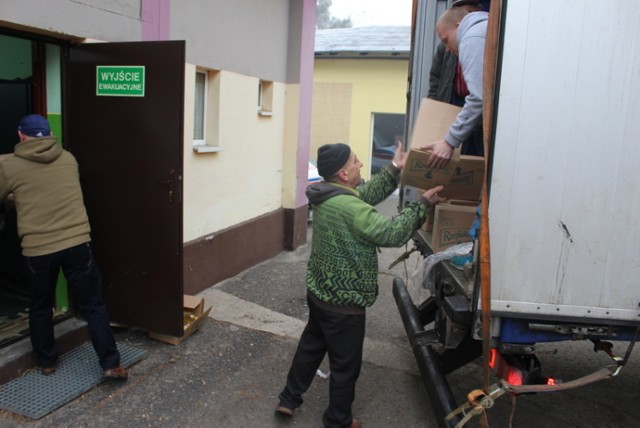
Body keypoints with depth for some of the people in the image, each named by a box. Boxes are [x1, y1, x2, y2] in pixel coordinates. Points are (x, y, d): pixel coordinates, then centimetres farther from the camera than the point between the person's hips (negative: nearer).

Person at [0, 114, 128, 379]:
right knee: (92, 305, 8)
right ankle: (110, 364, 8)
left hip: (36, 250, -1)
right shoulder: (68, 159, 8)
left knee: (40, 308, 20)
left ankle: (46, 361, 33)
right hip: (77, 243, 1)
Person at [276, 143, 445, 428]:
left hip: (319, 291, 9)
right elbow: (391, 233, -25)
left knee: (311, 344, 27)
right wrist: (423, 204, -16)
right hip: (343, 301, -9)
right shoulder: (349, 207, -30)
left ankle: (288, 399, 42)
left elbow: (368, 193, 11)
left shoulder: (328, 194, 0)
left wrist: (394, 169, 8)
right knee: (345, 364, 11)